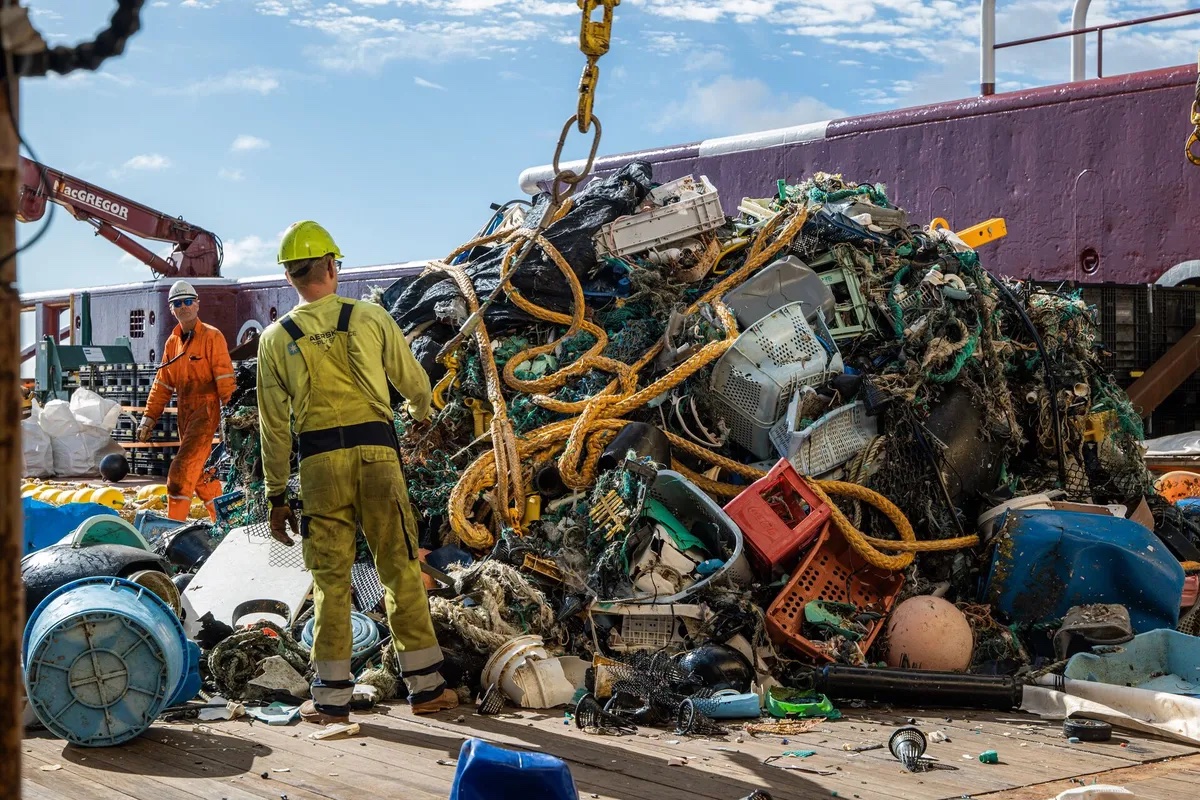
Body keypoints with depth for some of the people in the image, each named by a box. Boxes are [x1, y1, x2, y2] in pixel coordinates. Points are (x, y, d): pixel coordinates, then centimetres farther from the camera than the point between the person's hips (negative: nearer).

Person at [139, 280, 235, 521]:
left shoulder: (212, 336, -6)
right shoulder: (173, 342, 14)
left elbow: (225, 377, -12)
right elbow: (163, 383, 18)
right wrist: (150, 417, 14)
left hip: (206, 411, -8)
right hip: (185, 413, 8)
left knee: (181, 471, -14)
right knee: (197, 473, 12)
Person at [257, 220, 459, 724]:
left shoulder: (276, 338, 6)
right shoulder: (370, 317, 4)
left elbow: (274, 425, 6)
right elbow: (414, 384, 12)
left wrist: (277, 496, 12)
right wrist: (421, 409, 36)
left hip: (319, 460, 1)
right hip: (376, 450, -1)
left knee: (331, 578, 7)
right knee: (400, 567, 6)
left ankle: (333, 695, 9)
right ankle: (425, 684, 11)